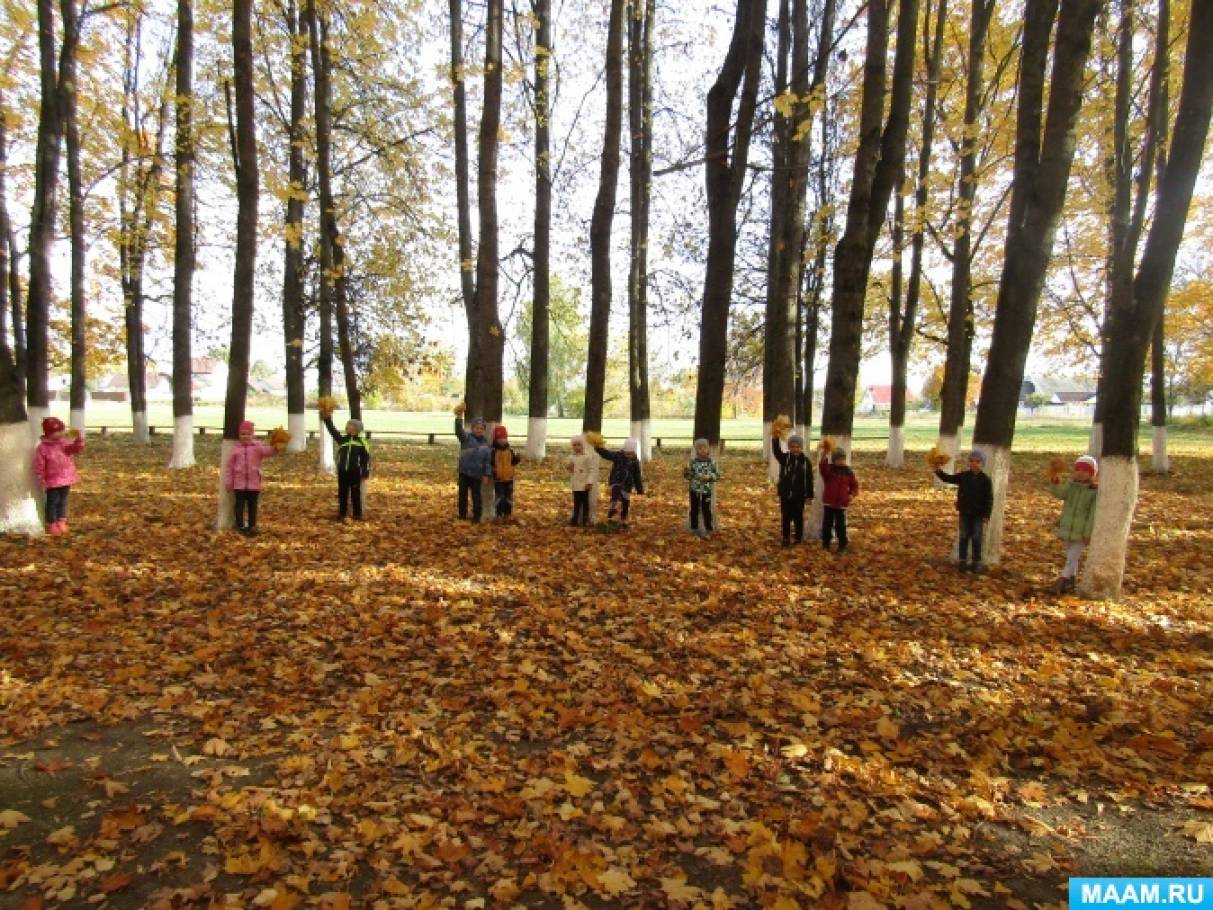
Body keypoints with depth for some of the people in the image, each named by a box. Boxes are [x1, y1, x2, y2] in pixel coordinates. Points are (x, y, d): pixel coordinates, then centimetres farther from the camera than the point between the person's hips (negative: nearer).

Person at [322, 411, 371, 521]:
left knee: (355, 493, 4)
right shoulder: (342, 439, 8)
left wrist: (365, 473, -3)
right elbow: (333, 431, -3)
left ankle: (357, 514, 13)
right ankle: (342, 513, 20)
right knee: (342, 493, 10)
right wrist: (327, 419, -15)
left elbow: (366, 458, -1)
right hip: (342, 471, 3)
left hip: (355, 472, -3)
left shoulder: (361, 442, -2)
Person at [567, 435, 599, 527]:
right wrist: (569, 469, -7)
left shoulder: (589, 455, -11)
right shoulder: (571, 457, 8)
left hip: (585, 484, -5)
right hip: (575, 484, 5)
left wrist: (590, 482, -18)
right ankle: (575, 519, 17)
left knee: (585, 502, 3)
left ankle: (585, 519, 12)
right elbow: (570, 471, 18)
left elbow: (592, 470, -13)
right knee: (576, 502, 11)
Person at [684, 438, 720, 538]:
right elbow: (689, 476, 2)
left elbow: (718, 475, -1)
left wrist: (709, 477, -17)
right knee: (694, 510, 12)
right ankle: (694, 528, 25)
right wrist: (686, 473, -19)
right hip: (694, 490, 1)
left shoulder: (711, 462, -6)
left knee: (706, 510, 4)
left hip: (707, 490, -1)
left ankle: (708, 530, 16)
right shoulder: (693, 461, -4)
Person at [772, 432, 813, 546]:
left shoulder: (805, 460, -4)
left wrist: (809, 495, -2)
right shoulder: (784, 458, -3)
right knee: (785, 517, 9)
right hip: (785, 494, 1)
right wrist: (775, 439, -43)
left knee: (798, 517, 9)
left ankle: (798, 538, 22)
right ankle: (786, 538, 20)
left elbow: (809, 479, 0)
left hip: (799, 495, -1)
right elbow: (776, 451, -24)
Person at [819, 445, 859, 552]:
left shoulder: (848, 472, 3)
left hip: (842, 504, 1)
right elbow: (822, 467, -28)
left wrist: (852, 494, -5)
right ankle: (825, 543, 20)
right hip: (829, 502, -1)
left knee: (841, 525, 3)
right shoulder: (828, 469, -5)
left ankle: (842, 545, 13)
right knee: (827, 524, 7)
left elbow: (854, 484, 12)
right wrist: (824, 455, -42)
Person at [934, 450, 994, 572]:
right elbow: (948, 478, 2)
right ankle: (963, 560, 18)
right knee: (964, 537, 9)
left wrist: (986, 515, -11)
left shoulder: (985, 479, -9)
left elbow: (989, 499, -8)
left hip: (978, 514, -3)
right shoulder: (963, 476, -1)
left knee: (976, 538, 5)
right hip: (964, 512, 3)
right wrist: (938, 471, -15)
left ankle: (976, 562, 16)